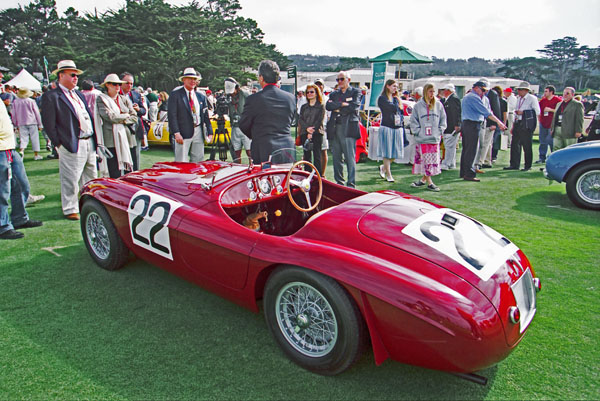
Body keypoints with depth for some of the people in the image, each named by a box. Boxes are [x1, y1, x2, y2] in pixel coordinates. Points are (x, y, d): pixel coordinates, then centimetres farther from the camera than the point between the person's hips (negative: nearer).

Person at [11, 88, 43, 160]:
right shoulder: (31, 101, -5)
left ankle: (21, 150, -22)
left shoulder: (15, 102, 3)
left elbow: (14, 115, 8)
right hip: (32, 122, -2)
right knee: (34, 138, 5)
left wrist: (16, 125, 19)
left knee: (23, 138, 4)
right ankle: (36, 154, 8)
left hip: (21, 123, 2)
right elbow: (37, 113, -1)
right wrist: (40, 124, 6)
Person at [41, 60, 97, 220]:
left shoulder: (79, 94, 18)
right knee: (71, 180, 0)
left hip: (90, 143, 8)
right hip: (72, 146, -7)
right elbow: (48, 124, -10)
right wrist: (59, 144, -12)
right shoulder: (51, 97, -6)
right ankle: (70, 209, 13)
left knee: (91, 178, 16)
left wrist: (95, 139, 12)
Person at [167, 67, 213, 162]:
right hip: (183, 132, -4)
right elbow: (172, 115, -7)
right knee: (181, 162, -3)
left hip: (199, 132, 5)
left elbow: (206, 116, 14)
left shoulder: (201, 96, 13)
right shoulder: (176, 94, -1)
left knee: (198, 161, 8)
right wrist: (176, 133, -16)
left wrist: (209, 132, 6)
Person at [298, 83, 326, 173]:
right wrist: (307, 128, -13)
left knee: (317, 155, -7)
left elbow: (320, 120, -4)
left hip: (317, 133, -4)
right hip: (304, 133, 4)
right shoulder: (303, 107, 18)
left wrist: (311, 132, -14)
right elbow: (300, 119, 6)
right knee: (307, 155, 3)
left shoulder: (321, 106, 6)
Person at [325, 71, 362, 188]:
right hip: (335, 128, 5)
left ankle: (351, 184, -4)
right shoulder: (334, 93, 19)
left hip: (348, 128, -5)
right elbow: (328, 106, 1)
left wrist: (338, 109, -3)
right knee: (336, 157, 7)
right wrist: (342, 104, -9)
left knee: (350, 158, -8)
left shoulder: (355, 92, 7)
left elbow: (355, 106, -10)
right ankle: (339, 182, 17)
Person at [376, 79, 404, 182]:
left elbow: (401, 112, 19)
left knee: (395, 152, 5)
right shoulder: (382, 98, -4)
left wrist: (400, 119, 0)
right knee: (387, 152, -2)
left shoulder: (396, 98, 18)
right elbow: (393, 108, -16)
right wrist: (399, 104, 4)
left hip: (398, 128, 6)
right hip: (387, 127, -6)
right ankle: (388, 175, 7)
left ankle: (383, 167, 28)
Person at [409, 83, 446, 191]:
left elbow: (443, 119, 13)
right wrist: (417, 131, -6)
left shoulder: (438, 105, 8)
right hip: (422, 138, -2)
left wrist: (440, 130, 3)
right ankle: (429, 183, 4)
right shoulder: (418, 105, 2)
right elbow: (413, 121, 4)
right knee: (425, 160, -2)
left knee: (433, 160, 4)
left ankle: (423, 179, 17)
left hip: (435, 138, 3)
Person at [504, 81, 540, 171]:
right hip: (518, 123, 7)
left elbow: (537, 112, -10)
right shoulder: (519, 99, 17)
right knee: (515, 144, 5)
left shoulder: (532, 98, -5)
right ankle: (514, 165, 12)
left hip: (527, 125, -7)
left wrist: (523, 112, -16)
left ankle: (527, 166, 8)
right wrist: (514, 125, 19)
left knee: (527, 146, -1)